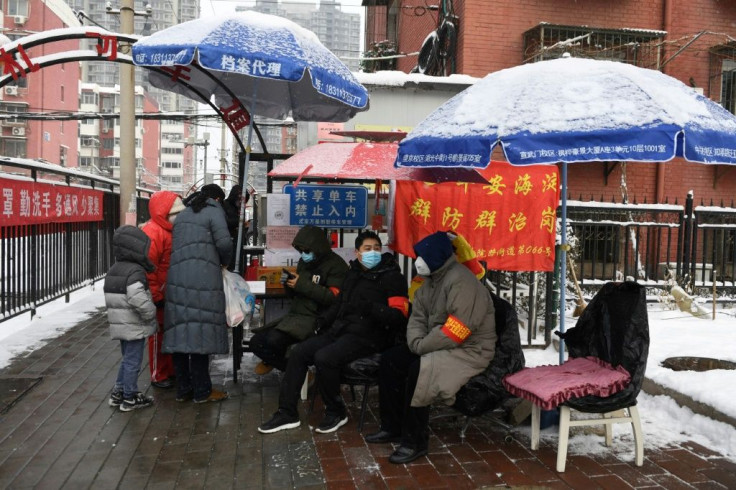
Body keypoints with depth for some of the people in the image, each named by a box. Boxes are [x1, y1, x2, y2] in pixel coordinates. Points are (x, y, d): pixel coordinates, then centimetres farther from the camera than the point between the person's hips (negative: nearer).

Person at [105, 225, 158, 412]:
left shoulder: (113, 270, 11)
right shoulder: (135, 271, -20)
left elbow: (110, 298, 17)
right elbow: (137, 299, -31)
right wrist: (150, 314, -16)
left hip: (120, 325, 9)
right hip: (135, 326, -9)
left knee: (127, 359, 21)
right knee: (133, 361, 2)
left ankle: (118, 393, 28)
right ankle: (130, 398, 11)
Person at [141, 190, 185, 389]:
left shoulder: (172, 230, 11)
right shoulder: (152, 232, -19)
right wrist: (156, 296, -20)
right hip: (159, 295, -9)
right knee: (159, 333, 3)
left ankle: (171, 371, 30)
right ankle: (158, 376, 15)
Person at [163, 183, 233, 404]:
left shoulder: (183, 214, 24)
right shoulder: (214, 211, 3)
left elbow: (178, 245, 18)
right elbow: (224, 242, -10)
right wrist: (223, 261, 9)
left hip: (177, 278, 7)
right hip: (203, 279, -7)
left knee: (180, 331, 6)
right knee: (201, 331, -3)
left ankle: (183, 389, 14)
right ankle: (202, 391, 2)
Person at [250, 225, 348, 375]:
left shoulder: (336, 265, -7)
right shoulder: (303, 262, 16)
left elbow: (334, 297, -20)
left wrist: (303, 285, -18)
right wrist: (288, 284, 0)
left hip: (314, 319, -8)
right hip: (294, 314, 8)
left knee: (274, 340, -29)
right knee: (256, 342, -2)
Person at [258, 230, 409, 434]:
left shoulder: (392, 277, -5)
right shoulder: (353, 273, 16)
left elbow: (399, 316, -14)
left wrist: (371, 308, -29)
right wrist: (325, 318, 8)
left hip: (367, 336, -8)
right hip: (340, 330, 8)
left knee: (324, 358, -28)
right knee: (298, 352, -5)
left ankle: (336, 413, -6)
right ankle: (287, 413, 3)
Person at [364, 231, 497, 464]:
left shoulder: (462, 283, -23)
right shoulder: (431, 279, 8)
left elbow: (455, 333, -28)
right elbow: (417, 316, 8)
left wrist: (421, 346, -20)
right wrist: (415, 342, -13)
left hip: (469, 350, -10)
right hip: (436, 346, 10)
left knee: (419, 370, -30)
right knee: (390, 360, 2)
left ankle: (415, 441, -14)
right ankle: (393, 427, 11)